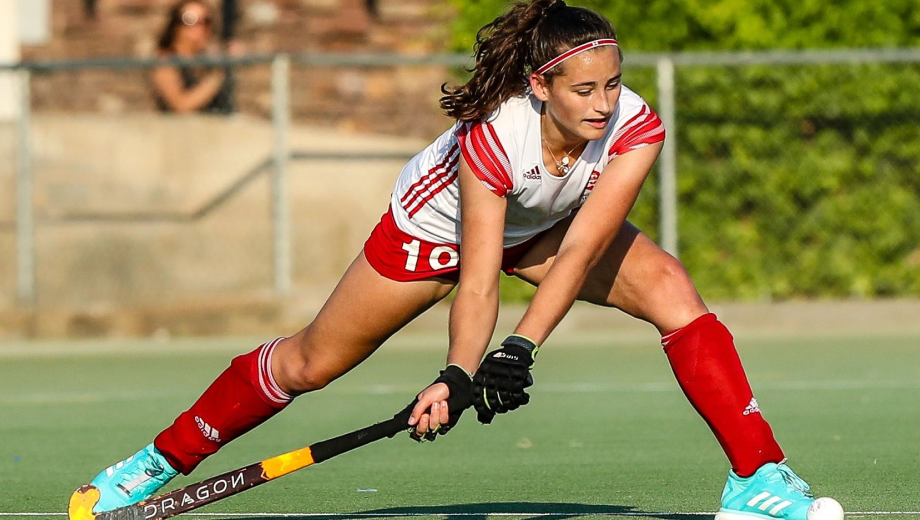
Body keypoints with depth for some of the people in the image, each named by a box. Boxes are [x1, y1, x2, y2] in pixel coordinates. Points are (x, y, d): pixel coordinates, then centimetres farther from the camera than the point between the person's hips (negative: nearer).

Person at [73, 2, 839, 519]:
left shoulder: (635, 127, -33)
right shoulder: (491, 135, -40)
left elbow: (578, 249, -36)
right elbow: (477, 279, -37)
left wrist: (521, 351, -43)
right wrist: (458, 377, -47)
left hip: (545, 228, 3)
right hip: (434, 225, -3)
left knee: (673, 292, -23)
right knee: (310, 363, 4)